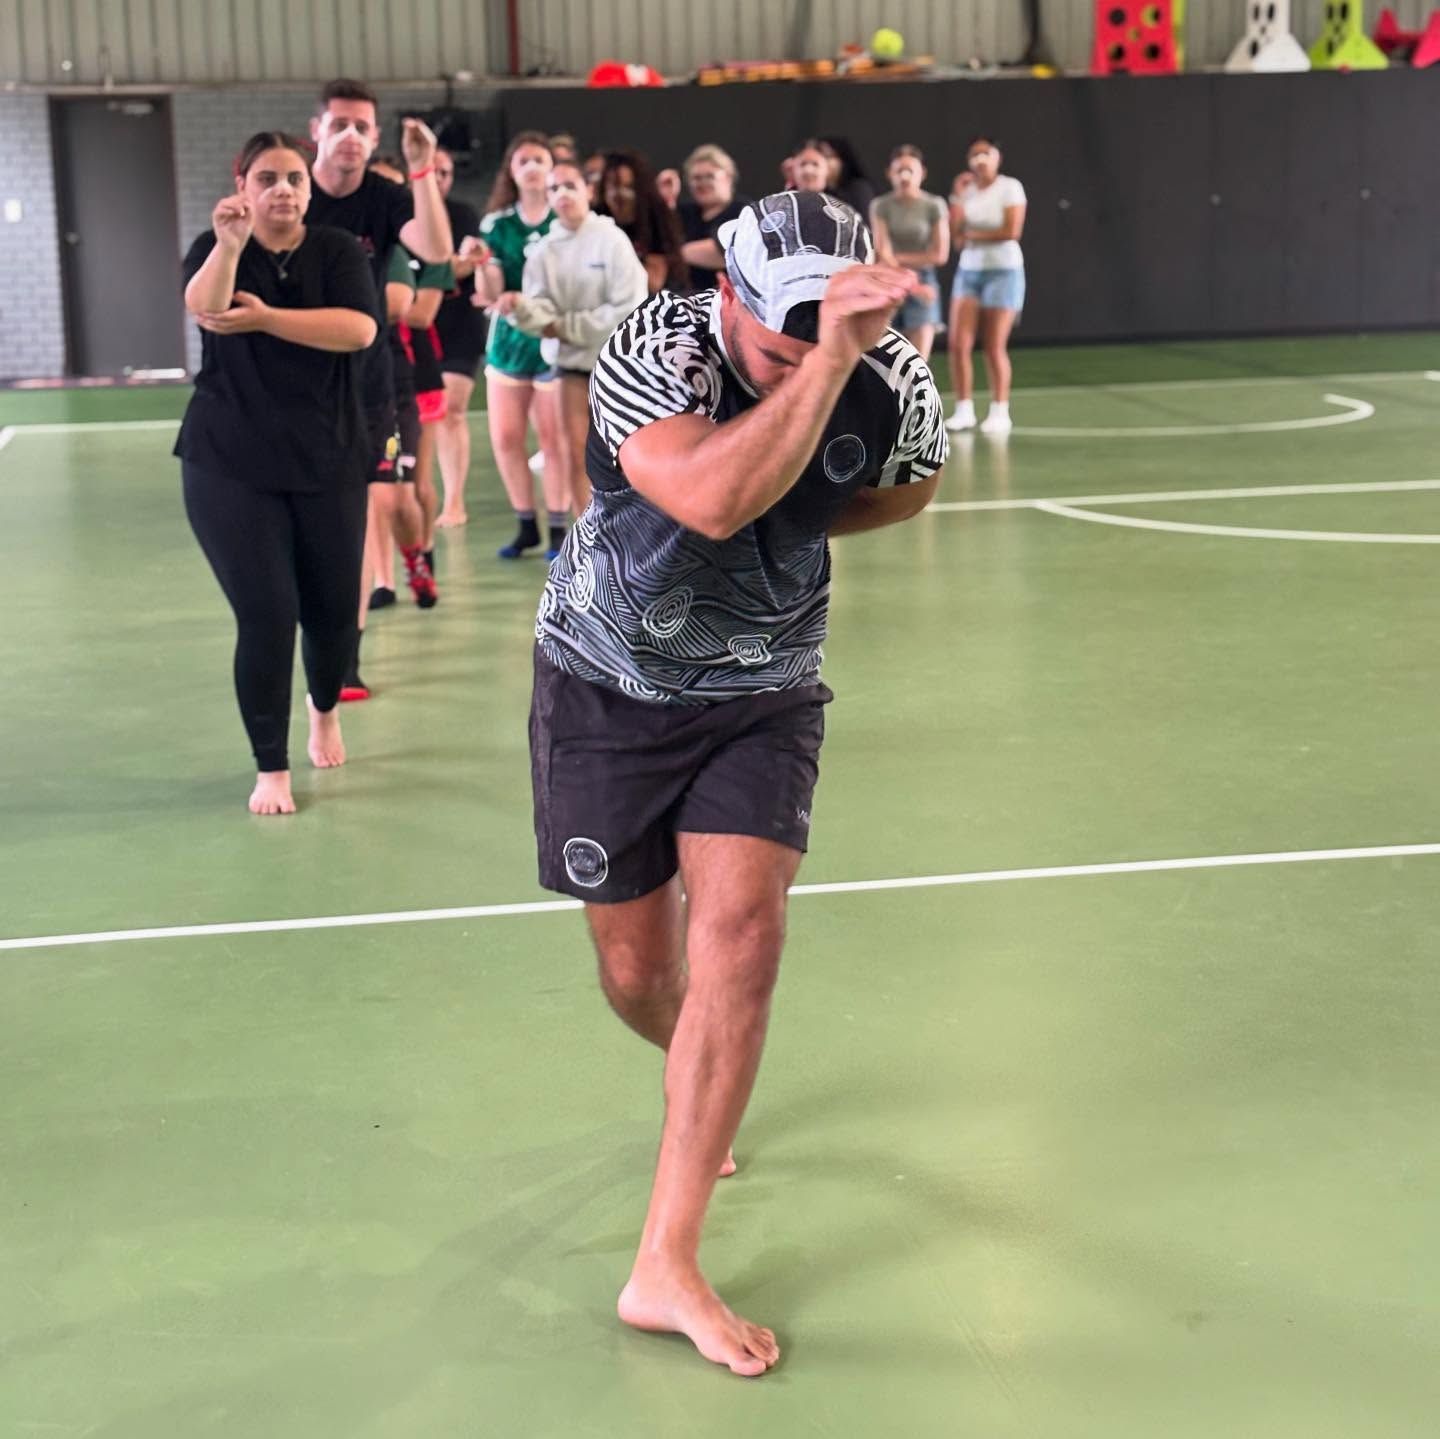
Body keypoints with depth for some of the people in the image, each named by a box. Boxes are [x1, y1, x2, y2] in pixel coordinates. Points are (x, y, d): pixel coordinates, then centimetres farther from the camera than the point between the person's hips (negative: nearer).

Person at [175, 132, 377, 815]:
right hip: (231, 467, -2)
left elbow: (358, 328, -18)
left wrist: (266, 317, -25)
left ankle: (325, 710, 42)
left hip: (327, 462, 2)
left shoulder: (338, 251, 1)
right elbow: (203, 306, -26)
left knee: (332, 610, 9)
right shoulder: (215, 247, -2)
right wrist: (229, 245, -45)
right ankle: (271, 769, 5)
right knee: (265, 613, -9)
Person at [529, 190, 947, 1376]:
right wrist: (826, 361, -49)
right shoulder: (654, 347, -27)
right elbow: (712, 499, -47)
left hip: (763, 691, 1)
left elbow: (910, 484, 9)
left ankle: (666, 1265, -9)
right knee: (638, 974, 7)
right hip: (609, 684, -1)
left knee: (742, 932, -17)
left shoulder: (894, 385, -17)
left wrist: (794, 527, 0)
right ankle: (699, 1088, 46)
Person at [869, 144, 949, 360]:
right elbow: (882, 252, -8)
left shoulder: (934, 206, -1)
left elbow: (940, 254, -3)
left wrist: (899, 258, -4)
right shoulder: (880, 206, 0)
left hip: (924, 283, -1)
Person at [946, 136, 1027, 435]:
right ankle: (964, 410, 3)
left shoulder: (1010, 187, -5)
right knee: (958, 344, -6)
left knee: (995, 347, -2)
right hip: (968, 270, 4)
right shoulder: (965, 189, 7)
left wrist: (972, 236, -7)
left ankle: (1000, 412, 9)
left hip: (1003, 270, -4)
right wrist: (958, 195, -6)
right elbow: (955, 234, -2)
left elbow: (1012, 231, -15)